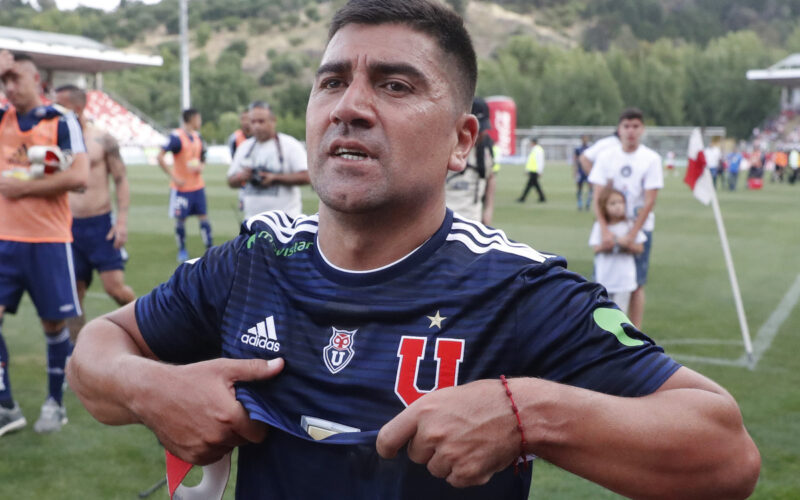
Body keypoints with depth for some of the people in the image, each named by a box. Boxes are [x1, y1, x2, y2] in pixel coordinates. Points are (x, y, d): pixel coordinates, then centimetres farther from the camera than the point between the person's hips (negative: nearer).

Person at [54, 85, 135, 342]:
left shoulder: (103, 140, -3)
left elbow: (121, 180, -2)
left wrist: (122, 220, -10)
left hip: (101, 224, -3)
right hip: (69, 226, 3)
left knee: (115, 287, -6)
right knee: (73, 293, 4)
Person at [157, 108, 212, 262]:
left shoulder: (198, 137, 9)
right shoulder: (176, 137, -13)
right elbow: (160, 157, -17)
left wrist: (201, 167, -3)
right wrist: (173, 177, -18)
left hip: (198, 186, 5)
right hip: (181, 187, -5)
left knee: (203, 216, 2)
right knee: (180, 219, 3)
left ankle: (210, 249, 6)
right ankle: (182, 251, 17)